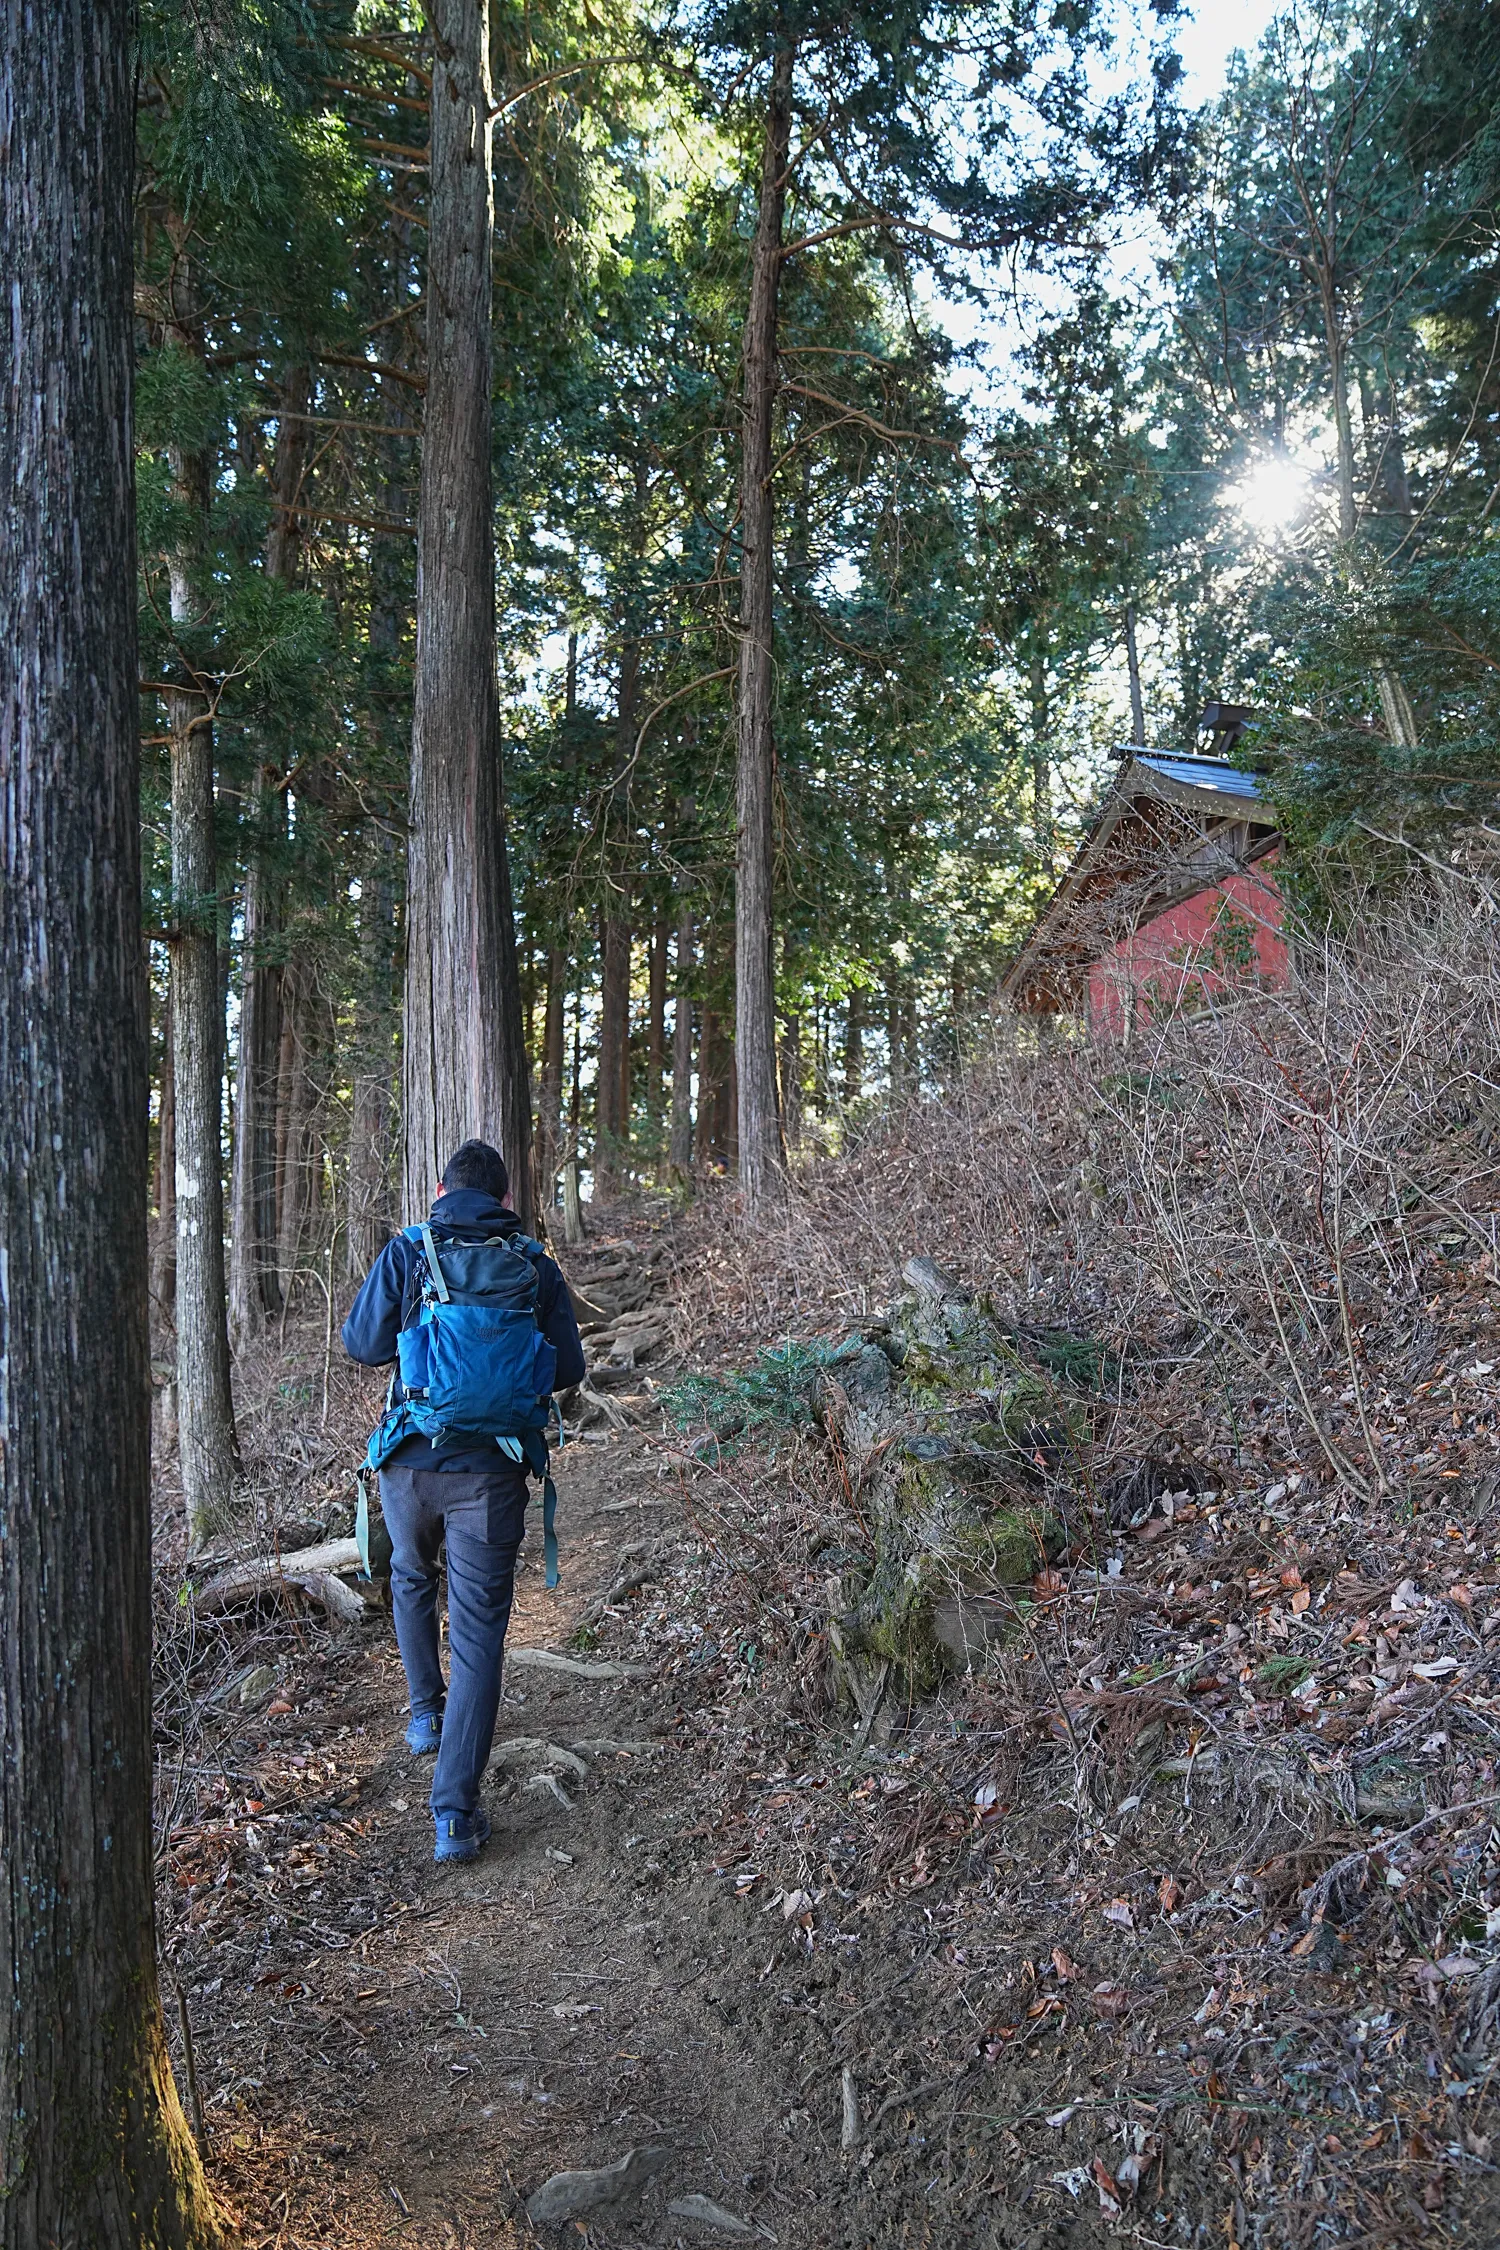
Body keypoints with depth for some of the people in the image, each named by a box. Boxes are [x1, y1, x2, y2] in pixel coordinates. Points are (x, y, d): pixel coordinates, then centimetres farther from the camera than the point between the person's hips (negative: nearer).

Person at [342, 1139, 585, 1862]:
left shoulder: (405, 1251, -2)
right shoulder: (535, 1263, 0)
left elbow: (363, 1344, -2)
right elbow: (567, 1368, 2)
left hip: (410, 1458, 1)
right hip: (489, 1469, -1)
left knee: (411, 1577, 31)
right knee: (478, 1633, 4)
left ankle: (426, 1715, 43)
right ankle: (454, 1813, 1)